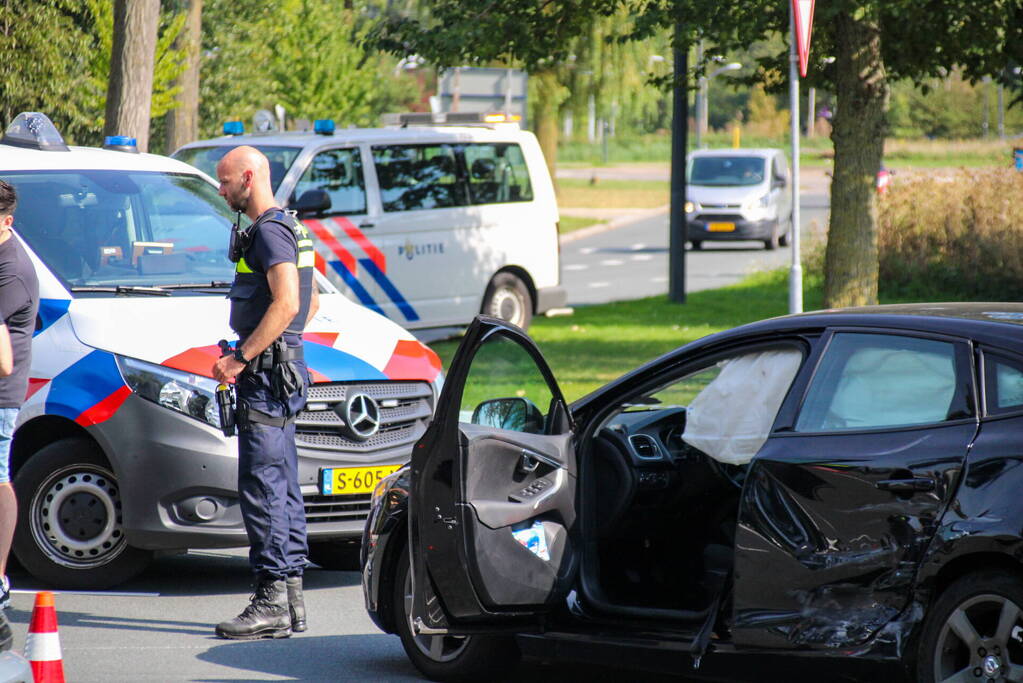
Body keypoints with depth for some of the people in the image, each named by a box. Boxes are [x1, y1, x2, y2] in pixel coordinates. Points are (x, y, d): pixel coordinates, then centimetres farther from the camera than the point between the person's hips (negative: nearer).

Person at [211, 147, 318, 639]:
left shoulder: (270, 233, -14)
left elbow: (286, 304, -26)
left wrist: (242, 358, -24)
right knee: (283, 488, 11)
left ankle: (272, 601, -13)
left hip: (267, 376, -11)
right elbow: (310, 304, 27)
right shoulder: (287, 229, 19)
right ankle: (290, 598, 14)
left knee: (262, 488, -11)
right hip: (282, 373, 11)